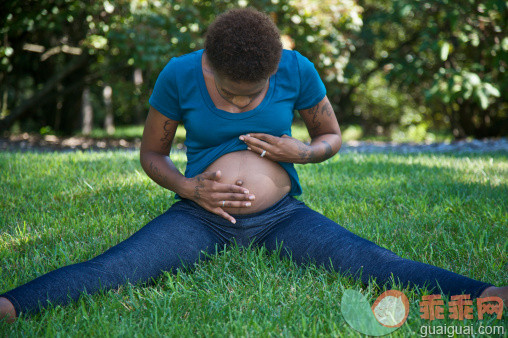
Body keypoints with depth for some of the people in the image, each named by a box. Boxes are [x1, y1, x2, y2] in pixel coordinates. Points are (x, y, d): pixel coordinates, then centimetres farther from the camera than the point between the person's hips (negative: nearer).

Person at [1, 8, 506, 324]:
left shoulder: (296, 70, -7)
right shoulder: (180, 75, -9)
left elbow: (332, 136, 7)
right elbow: (150, 153, 3)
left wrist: (303, 152, -16)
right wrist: (187, 188, -16)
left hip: (280, 216, 1)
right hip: (202, 216, 0)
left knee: (367, 261, -24)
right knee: (112, 269, -25)